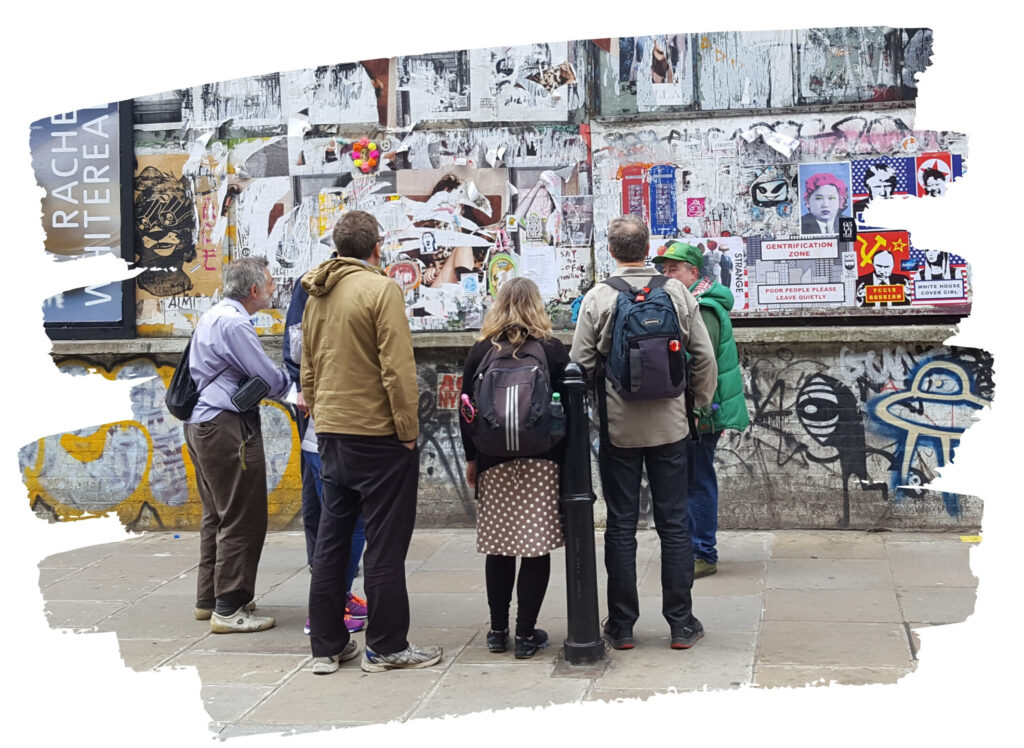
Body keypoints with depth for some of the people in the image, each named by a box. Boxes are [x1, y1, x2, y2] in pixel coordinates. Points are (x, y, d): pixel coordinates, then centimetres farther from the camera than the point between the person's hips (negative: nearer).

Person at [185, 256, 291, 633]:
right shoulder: (235, 324, -17)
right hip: (227, 428, -11)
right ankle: (229, 609, -3)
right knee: (242, 520, -6)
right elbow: (271, 379, -15)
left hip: (201, 424, 11)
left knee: (216, 516, 18)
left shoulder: (212, 316, 16)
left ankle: (208, 599, 26)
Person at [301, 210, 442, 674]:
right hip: (377, 435, -7)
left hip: (330, 433, 7)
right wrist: (408, 430, -11)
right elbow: (397, 369, -17)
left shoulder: (317, 296, 11)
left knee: (330, 540, 12)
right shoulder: (380, 289, -12)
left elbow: (307, 369, 16)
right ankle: (387, 647, 9)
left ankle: (326, 646, 19)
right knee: (385, 544, 1)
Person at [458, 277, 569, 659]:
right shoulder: (553, 350, -1)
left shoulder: (479, 352, 3)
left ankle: (498, 630, 17)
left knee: (498, 546, 10)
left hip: (493, 463, 2)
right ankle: (526, 634, 2)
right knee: (536, 547, 1)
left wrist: (471, 458, 15)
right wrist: (567, 456, 9)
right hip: (542, 461, -2)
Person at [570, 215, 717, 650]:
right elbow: (705, 358, 2)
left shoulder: (597, 298, -6)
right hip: (670, 425, 1)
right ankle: (681, 623, 12)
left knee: (621, 525, 6)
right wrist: (700, 404, 16)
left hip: (618, 427, -1)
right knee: (674, 522, 8)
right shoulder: (677, 292, 0)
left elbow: (581, 364, -5)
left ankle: (621, 626, 12)